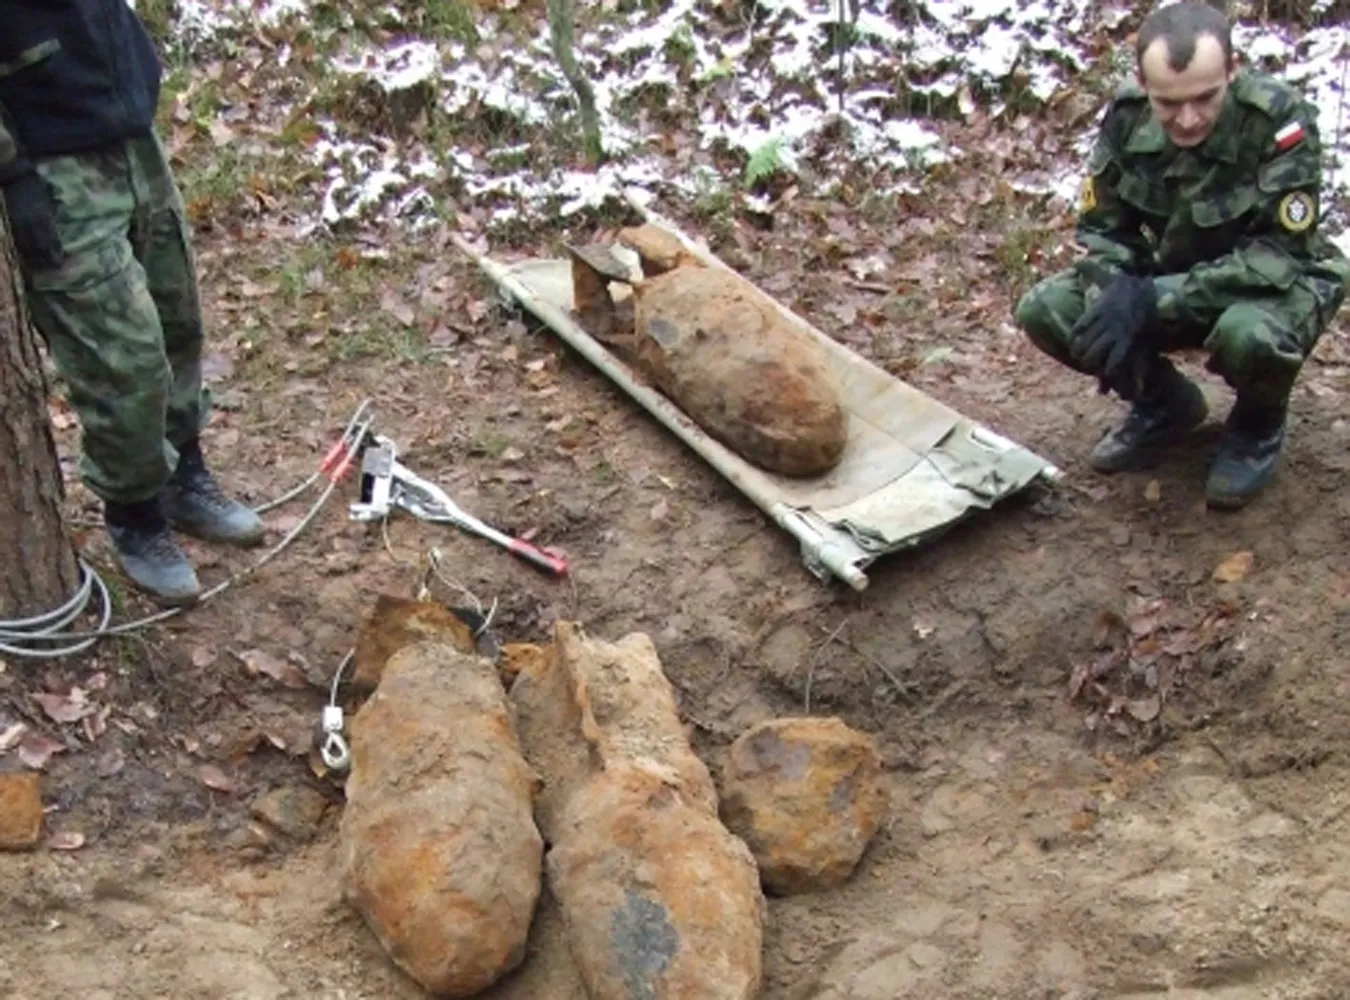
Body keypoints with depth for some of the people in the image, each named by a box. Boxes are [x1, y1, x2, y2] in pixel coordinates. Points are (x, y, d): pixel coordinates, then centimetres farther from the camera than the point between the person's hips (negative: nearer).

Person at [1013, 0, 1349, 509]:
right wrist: (1115, 300, -27)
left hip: (1274, 284, -5)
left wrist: (1154, 300, -37)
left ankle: (1259, 426, -2)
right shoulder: (1127, 115, -15)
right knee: (1042, 310, -17)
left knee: (1249, 334, -40)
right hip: (1170, 280, 5)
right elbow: (1102, 229, -6)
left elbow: (1280, 257, -30)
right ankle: (1165, 403, 9)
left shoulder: (1280, 120, -29)